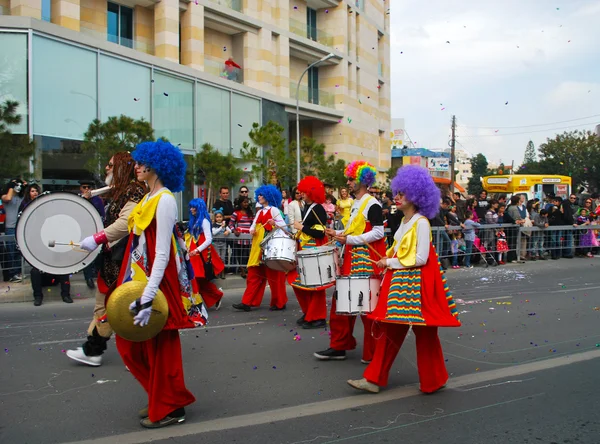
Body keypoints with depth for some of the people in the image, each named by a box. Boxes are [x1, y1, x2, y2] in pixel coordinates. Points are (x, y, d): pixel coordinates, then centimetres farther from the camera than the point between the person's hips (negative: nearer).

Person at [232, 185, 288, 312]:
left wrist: (274, 223, -26)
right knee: (254, 274, 3)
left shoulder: (274, 210, -1)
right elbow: (253, 225, 16)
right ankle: (247, 302, 1)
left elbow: (284, 225, -8)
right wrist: (252, 230, -5)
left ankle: (279, 303, 7)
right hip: (258, 246, 7)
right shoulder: (259, 212, 19)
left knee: (274, 275, -2)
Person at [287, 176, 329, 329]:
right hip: (304, 252, 10)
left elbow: (320, 233, -24)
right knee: (297, 282, 13)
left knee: (313, 285, -2)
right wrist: (298, 234, 12)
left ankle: (317, 318, 8)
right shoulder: (307, 207, 12)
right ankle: (308, 312, 26)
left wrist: (301, 227, -19)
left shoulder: (318, 210, -16)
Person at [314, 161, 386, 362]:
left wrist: (349, 240, -19)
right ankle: (339, 346, 18)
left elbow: (378, 233, -18)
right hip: (351, 257, 9)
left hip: (367, 258, -9)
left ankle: (373, 351, 9)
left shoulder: (372, 204, -11)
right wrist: (338, 233, 9)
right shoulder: (355, 203, 16)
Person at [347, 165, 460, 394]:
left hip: (417, 282, -8)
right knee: (391, 328, 8)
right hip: (399, 281, 8)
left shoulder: (421, 222, -14)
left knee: (424, 332, 5)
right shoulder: (404, 221, 12)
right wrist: (387, 262, 3)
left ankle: (433, 380, 22)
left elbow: (420, 258, -20)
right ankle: (375, 379, 12)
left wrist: (390, 263, -13)